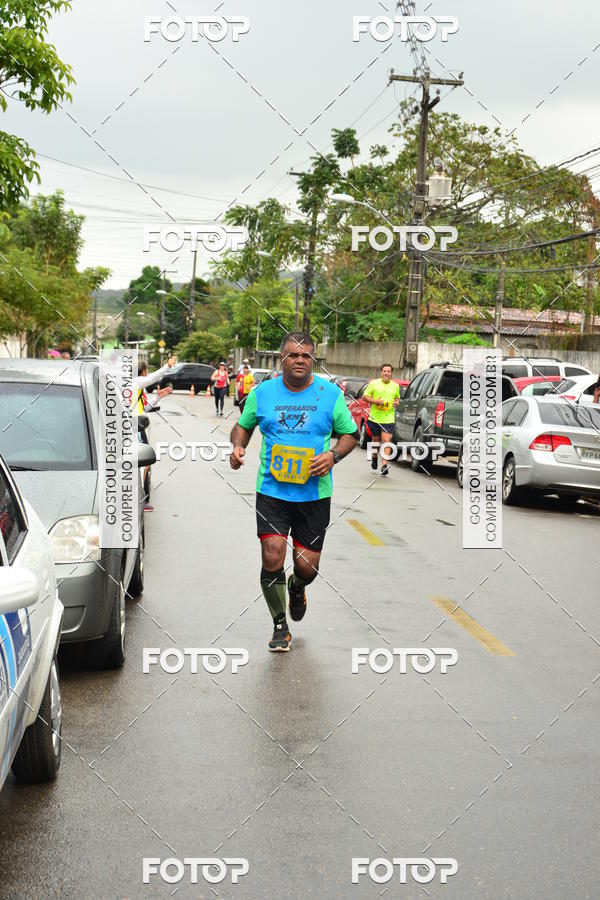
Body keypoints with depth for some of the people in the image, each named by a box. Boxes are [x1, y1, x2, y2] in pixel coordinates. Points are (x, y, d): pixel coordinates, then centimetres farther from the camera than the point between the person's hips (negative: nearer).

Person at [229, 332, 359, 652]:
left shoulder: (330, 393, 2)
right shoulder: (262, 392, 4)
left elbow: (350, 434, 9)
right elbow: (243, 425, 18)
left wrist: (333, 454, -10)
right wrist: (238, 446, -4)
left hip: (314, 493, 0)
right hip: (271, 491, 0)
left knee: (307, 566, 3)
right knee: (272, 557, -12)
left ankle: (296, 588, 43)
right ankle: (280, 626, 10)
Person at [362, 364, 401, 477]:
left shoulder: (395, 386, 9)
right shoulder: (374, 383, 1)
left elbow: (397, 397, 25)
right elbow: (365, 396, 2)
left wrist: (397, 402, 1)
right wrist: (375, 401, -14)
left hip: (388, 419, 0)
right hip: (375, 417, 0)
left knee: (386, 441, -13)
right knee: (376, 440, 14)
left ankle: (384, 465, -18)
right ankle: (374, 457, 43)